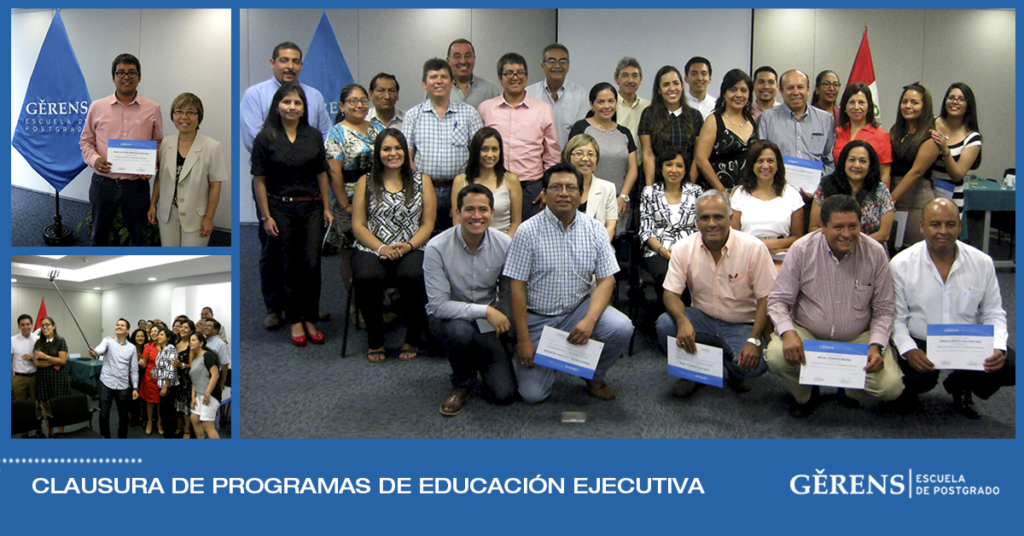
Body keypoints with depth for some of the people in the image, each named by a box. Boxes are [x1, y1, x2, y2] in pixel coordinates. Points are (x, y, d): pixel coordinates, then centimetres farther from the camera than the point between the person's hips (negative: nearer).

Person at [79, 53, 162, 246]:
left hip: (136, 185, -1)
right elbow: (86, 141, 9)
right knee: (99, 235, 16)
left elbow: (158, 143, 8)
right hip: (103, 184, 1)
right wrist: (94, 159, -11)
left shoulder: (152, 109, 1)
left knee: (139, 237, 10)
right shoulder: (97, 107, 2)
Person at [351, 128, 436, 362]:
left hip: (411, 250, 0)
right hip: (371, 250, 1)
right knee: (368, 278, -33)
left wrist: (409, 245, -11)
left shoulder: (421, 180, 13)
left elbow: (428, 223, 7)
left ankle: (412, 340, -10)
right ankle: (375, 341, -9)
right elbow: (358, 225, 6)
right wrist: (381, 248, -10)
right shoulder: (366, 182, 13)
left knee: (411, 276, -34)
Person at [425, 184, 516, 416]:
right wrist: (485, 310, -28)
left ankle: (479, 358, 24)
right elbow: (438, 304, -22)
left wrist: (506, 323, -8)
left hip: (489, 321, 2)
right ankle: (462, 385, -7)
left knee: (504, 394, -11)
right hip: (448, 317, -2)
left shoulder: (504, 244, -10)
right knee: (461, 330, -40)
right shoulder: (437, 248, -20)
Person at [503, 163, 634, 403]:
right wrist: (524, 340, -13)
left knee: (621, 328, -26)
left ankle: (596, 377, 5)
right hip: (537, 318, -2)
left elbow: (606, 280, -2)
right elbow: (517, 287, -10)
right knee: (533, 394, -11)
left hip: (580, 308, 3)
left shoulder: (594, 230, 0)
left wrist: (589, 320, -20)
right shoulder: (528, 231, -9)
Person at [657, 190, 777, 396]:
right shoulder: (683, 249, -7)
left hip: (741, 325, -2)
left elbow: (766, 298, -11)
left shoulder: (753, 248, -13)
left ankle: (735, 374, 10)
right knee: (665, 323, -27)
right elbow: (671, 293, -6)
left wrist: (754, 340, -21)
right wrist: (683, 321, -28)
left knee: (755, 364, -30)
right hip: (702, 318, 2)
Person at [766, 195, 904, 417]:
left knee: (891, 386, -21)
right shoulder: (802, 250, -10)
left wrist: (876, 346, -15)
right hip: (807, 334, -1)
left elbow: (883, 309, 1)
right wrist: (788, 332, -27)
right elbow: (778, 300, -7)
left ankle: (850, 391, 17)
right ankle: (804, 396, 5)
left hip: (858, 339, 1)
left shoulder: (875, 253, -6)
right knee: (776, 355, -31)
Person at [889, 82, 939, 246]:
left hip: (918, 198, -6)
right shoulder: (896, 131, 13)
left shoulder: (930, 136, -7)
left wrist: (891, 199, -15)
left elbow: (915, 172, -13)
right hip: (893, 193, 6)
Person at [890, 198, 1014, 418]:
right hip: (920, 342, -3)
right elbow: (896, 316, -5)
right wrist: (908, 350, -22)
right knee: (920, 378, -31)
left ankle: (960, 386, 15)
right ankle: (910, 385, 11)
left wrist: (998, 347, -11)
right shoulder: (901, 264, -8)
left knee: (1011, 366, -18)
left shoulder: (982, 263, 0)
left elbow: (993, 313, 7)